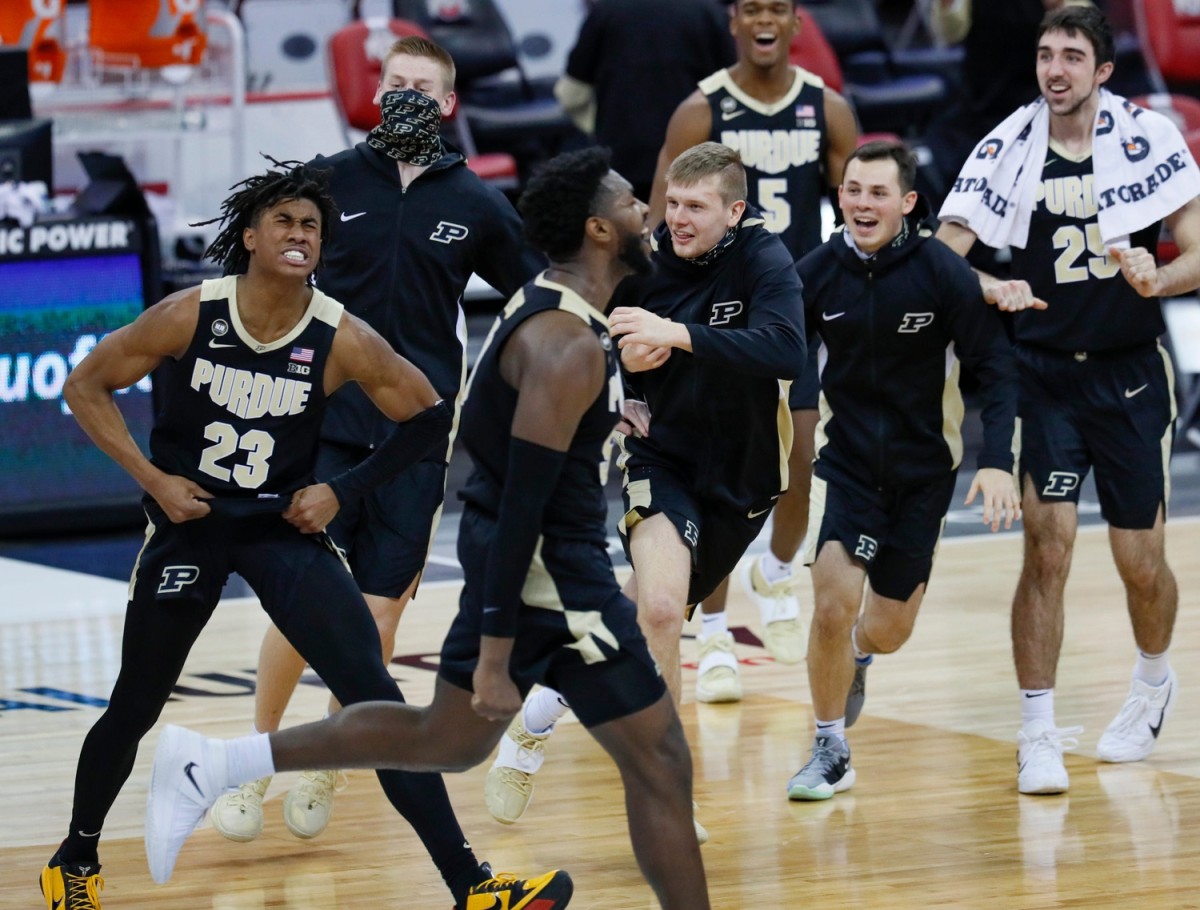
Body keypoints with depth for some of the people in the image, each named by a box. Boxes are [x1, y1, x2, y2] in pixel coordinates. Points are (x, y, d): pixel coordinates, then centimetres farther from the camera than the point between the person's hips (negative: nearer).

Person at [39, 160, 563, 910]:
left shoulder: (342, 339, -14)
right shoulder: (190, 315, -14)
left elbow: (430, 418, -2)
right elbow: (87, 386, -3)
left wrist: (341, 491, -7)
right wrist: (152, 478, -11)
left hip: (286, 527, 0)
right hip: (190, 524, 0)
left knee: (375, 698, -12)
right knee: (135, 708, 11)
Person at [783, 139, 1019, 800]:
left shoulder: (942, 271, -15)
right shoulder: (817, 273, -10)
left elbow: (995, 368, -10)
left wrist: (997, 461, -20)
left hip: (923, 471, 0)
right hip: (845, 462, 0)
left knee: (890, 630, 9)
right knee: (833, 606, -17)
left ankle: (852, 652, 48)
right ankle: (830, 752, 4)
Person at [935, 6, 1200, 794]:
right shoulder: (1009, 148, -7)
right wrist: (990, 288, -32)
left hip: (1131, 374, 0)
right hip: (1043, 374, 0)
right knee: (1047, 547, -12)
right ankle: (1038, 736, -5)